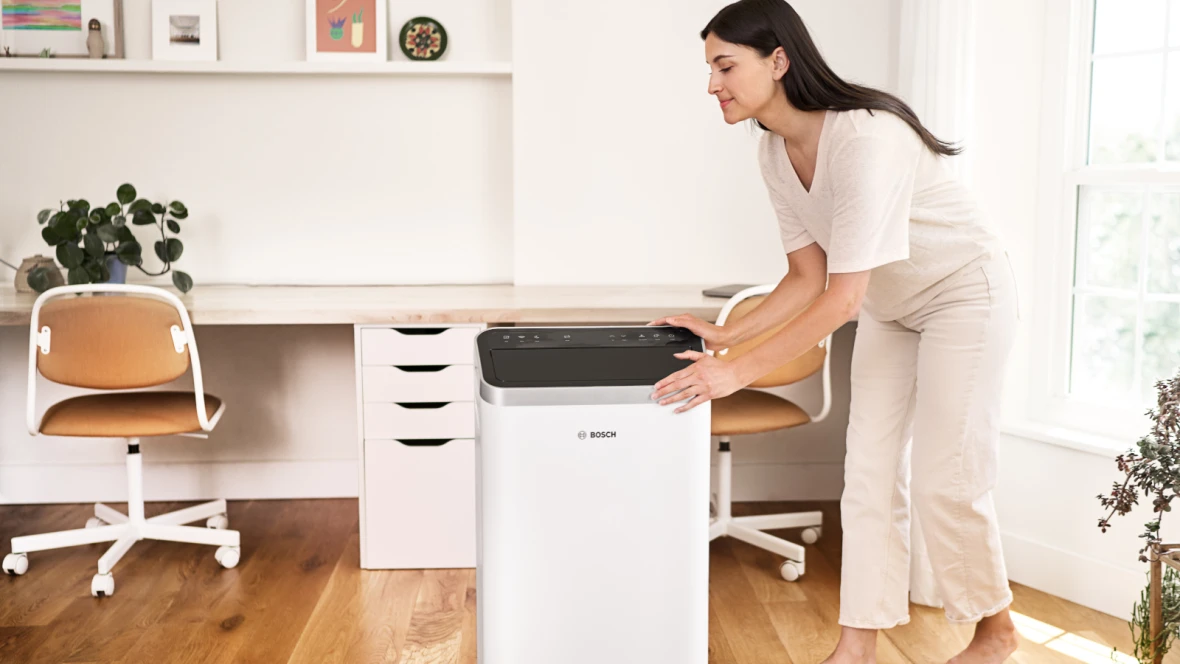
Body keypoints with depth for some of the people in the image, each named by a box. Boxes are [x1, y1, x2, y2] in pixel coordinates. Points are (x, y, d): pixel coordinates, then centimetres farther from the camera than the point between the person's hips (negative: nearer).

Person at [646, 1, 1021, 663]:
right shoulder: (775, 151, -8)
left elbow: (842, 299, -35)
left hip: (965, 293, -7)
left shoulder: (865, 138, -34)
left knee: (944, 478, -3)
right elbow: (808, 278, -2)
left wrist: (739, 372, -35)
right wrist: (727, 334, -11)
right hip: (890, 305, 8)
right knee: (870, 472, 3)